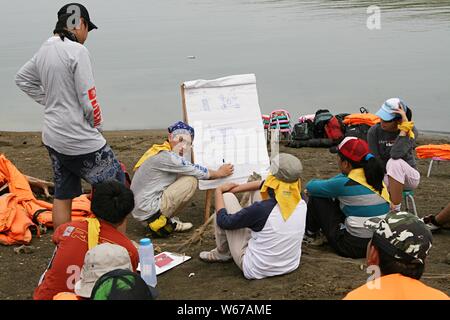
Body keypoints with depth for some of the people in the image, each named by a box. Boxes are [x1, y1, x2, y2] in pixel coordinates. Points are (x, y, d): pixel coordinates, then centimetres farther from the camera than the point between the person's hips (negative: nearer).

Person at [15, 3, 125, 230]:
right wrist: (97, 126, 0)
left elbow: (22, 79, 23)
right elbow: (89, 99, -18)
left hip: (52, 137, 8)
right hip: (78, 138, -8)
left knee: (62, 195, 15)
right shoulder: (77, 51, -17)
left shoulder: (44, 50, 7)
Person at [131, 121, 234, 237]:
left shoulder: (158, 151, 11)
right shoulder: (166, 157, -18)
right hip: (149, 213, -10)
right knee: (191, 181, -11)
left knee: (180, 176, 13)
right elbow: (196, 171, -8)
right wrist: (220, 173, 8)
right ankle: (162, 221, -4)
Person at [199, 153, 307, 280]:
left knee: (227, 197, 2)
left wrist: (219, 191, 4)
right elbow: (270, 184, 6)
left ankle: (222, 253, 21)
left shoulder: (261, 209, -31)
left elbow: (224, 222, -13)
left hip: (256, 270, -5)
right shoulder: (302, 205, -14)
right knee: (258, 192, 10)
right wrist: (237, 188, 13)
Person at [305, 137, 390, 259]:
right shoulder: (374, 176, 3)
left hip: (355, 247, -8)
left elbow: (311, 186, -3)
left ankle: (310, 235, 29)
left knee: (316, 198, 5)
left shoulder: (345, 184, -19)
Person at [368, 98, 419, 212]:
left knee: (395, 162, -37)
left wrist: (405, 127, -31)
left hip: (409, 178, -2)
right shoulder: (374, 131, -8)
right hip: (383, 177, 2)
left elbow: (396, 154, -34)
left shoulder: (411, 131, -15)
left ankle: (396, 210, -25)